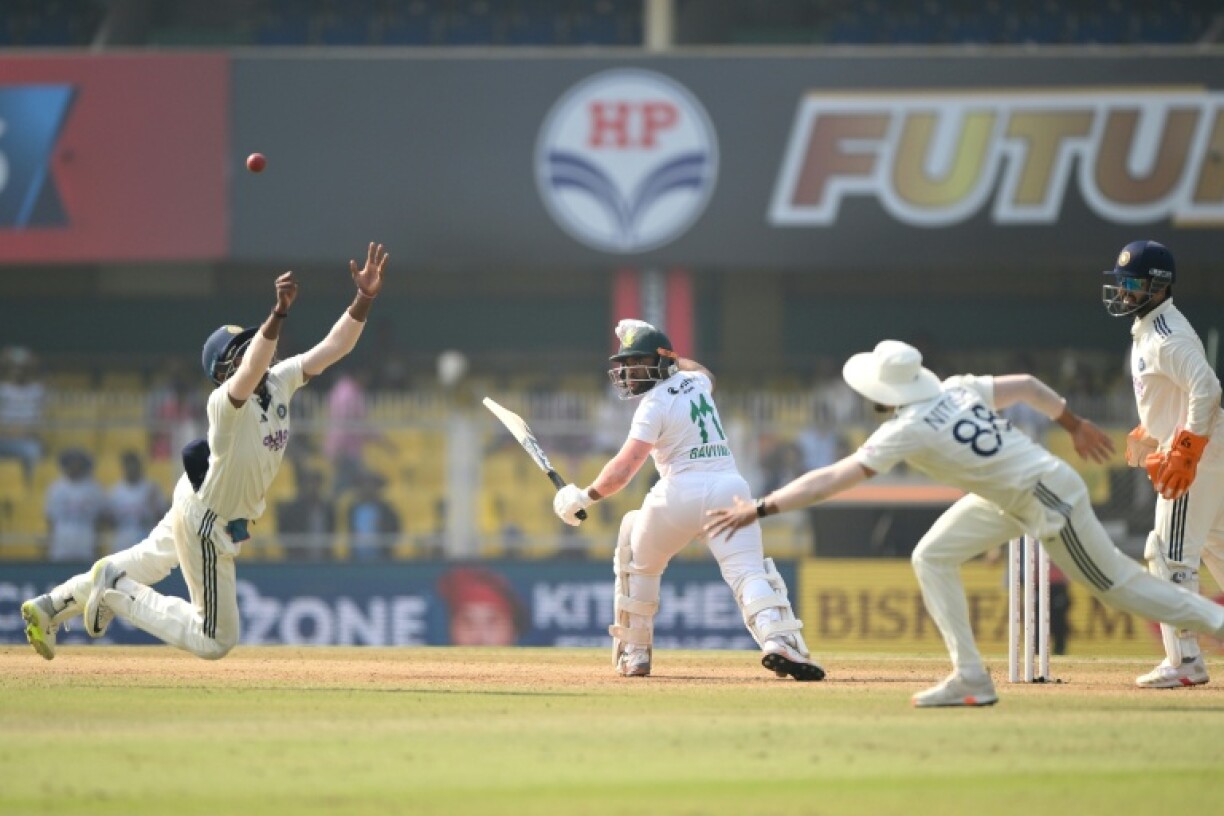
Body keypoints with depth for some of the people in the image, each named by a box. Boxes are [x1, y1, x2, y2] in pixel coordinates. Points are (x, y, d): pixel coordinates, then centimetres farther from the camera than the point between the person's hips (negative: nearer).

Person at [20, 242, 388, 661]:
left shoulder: (279, 381, -5)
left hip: (225, 526, 8)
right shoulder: (225, 403, -29)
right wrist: (279, 313, -64)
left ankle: (51, 607, 28)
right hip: (206, 528, -8)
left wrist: (365, 299, -25)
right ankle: (117, 588, 8)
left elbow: (334, 346, -9)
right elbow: (250, 374, -51)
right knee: (215, 641, -1)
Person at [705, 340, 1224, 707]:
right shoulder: (957, 389, -4)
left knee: (1116, 584, 5)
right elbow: (1027, 386, 7)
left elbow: (834, 479, -28)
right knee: (932, 557, 6)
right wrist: (1074, 424, 22)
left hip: (1050, 501, -9)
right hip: (1006, 499, 9)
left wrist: (761, 508, -27)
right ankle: (970, 678, 6)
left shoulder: (909, 429, -25)